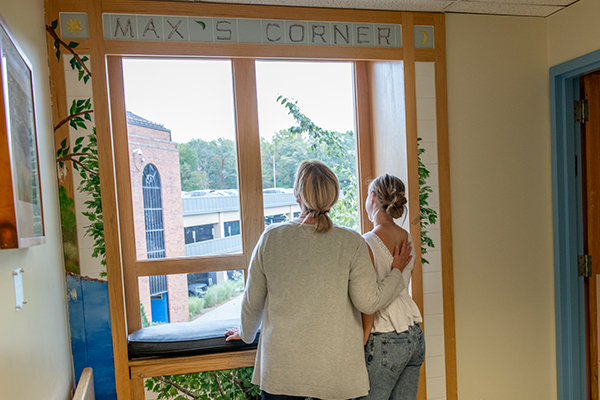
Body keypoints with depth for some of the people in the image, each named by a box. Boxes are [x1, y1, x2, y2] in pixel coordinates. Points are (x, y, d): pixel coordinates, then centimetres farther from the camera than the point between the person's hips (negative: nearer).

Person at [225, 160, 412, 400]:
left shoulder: (271, 237, -7)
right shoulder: (351, 242, -11)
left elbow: (252, 301, 3)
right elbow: (369, 302, -9)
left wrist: (246, 333, 23)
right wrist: (396, 272, 8)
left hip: (281, 367, 1)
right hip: (335, 372, 0)